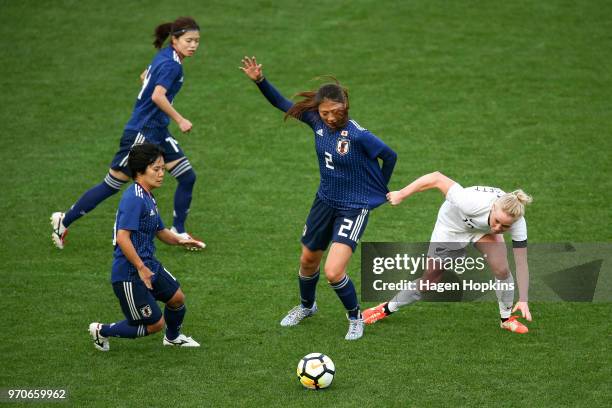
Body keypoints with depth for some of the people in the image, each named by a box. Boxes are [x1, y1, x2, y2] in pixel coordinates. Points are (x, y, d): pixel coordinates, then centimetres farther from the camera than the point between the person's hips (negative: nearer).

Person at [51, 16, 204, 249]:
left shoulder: (164, 57, 9)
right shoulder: (171, 65, -19)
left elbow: (145, 77, 26)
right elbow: (157, 96, -33)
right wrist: (180, 120, -28)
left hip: (158, 133, 10)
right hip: (141, 134, -10)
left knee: (187, 177, 4)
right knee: (112, 186, 0)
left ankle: (178, 231, 16)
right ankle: (64, 221, 12)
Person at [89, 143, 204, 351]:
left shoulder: (148, 198, 11)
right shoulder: (133, 199, -22)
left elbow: (160, 231, 22)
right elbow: (122, 238, -28)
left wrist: (179, 240, 2)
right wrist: (141, 268, -24)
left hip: (149, 265, 10)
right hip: (129, 274, -10)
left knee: (177, 297, 17)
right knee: (154, 324, -1)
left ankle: (173, 337, 45)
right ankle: (101, 331, 15)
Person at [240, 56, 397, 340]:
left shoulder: (357, 135, -27)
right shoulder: (316, 121, -9)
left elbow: (389, 156, -14)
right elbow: (283, 105, 2)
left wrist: (380, 190, -1)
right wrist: (260, 81, -10)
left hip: (354, 208, -7)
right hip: (325, 201, 7)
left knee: (333, 272, -16)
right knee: (308, 260, 22)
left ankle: (355, 318, 12)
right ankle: (306, 307, 51)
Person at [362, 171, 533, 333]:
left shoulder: (518, 223, -35)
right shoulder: (471, 202, -46)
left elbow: (521, 263, -29)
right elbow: (437, 179, -37)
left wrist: (523, 299, -37)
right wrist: (401, 195, -29)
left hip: (484, 230, 2)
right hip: (452, 227, -2)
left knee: (502, 269, -23)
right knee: (428, 282, 5)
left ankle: (507, 319, 1)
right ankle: (387, 309, 31)